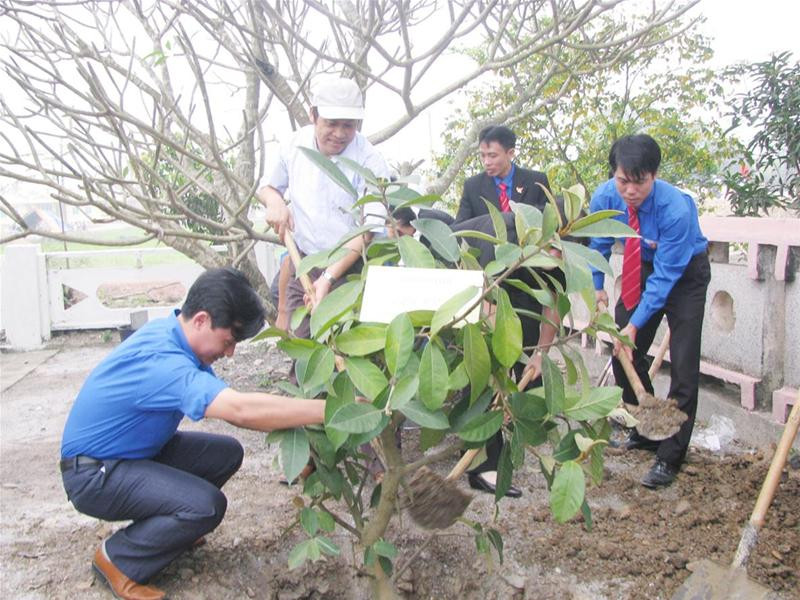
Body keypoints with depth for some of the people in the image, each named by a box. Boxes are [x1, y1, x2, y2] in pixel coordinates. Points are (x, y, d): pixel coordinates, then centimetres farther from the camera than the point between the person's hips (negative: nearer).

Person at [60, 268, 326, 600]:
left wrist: (292, 423, -17)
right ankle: (117, 558, -1)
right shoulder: (160, 360, -34)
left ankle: (164, 528, 19)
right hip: (93, 474, -9)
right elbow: (241, 409, -44)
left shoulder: (173, 333, -5)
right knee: (206, 505, -25)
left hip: (137, 451, 9)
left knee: (227, 453, 3)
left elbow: (230, 404, -4)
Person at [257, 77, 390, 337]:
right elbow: (267, 185, 18)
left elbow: (369, 230, -21)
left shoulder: (369, 160, -15)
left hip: (349, 269, -4)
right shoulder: (296, 143, 0)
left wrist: (329, 278, -30)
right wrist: (275, 201, -7)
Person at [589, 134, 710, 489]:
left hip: (684, 273, -5)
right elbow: (599, 244, 0)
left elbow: (666, 276, -30)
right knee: (624, 354, 7)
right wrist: (598, 288, -4)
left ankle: (669, 457, -1)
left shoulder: (676, 209, -35)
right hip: (641, 269, 5)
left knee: (683, 365, -10)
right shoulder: (605, 197, -21)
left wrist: (635, 324, -31)